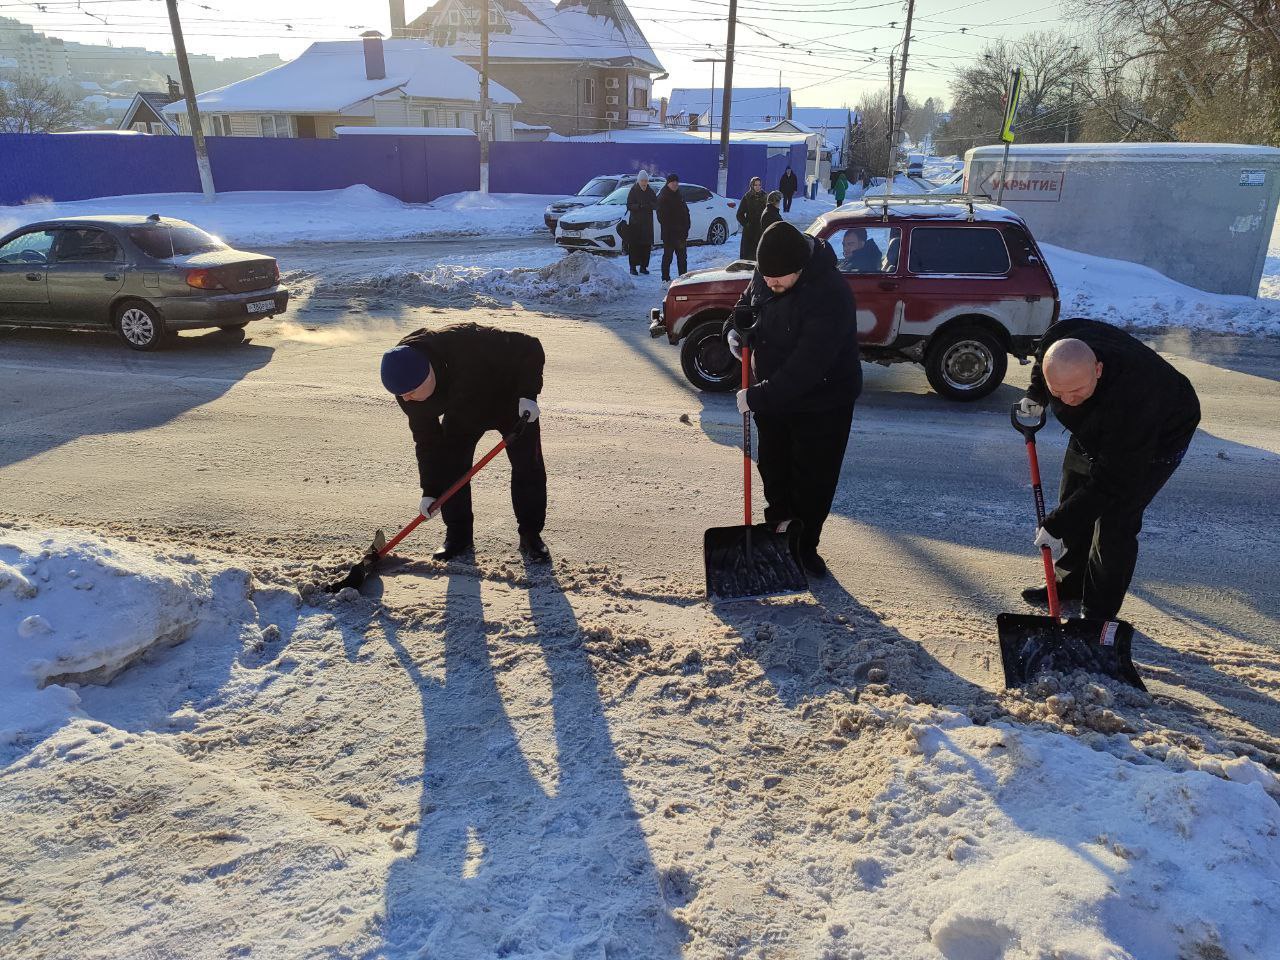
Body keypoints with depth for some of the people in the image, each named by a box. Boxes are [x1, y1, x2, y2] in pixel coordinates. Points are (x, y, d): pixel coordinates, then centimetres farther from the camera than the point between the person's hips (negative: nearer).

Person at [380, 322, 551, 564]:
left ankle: (531, 536, 4)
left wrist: (528, 394, -37)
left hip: (511, 401, -4)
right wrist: (430, 491, -15)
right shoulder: (408, 389, -23)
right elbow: (426, 439, -13)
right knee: (448, 466, -8)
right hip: (463, 411, 4)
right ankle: (458, 536, 7)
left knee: (528, 466, -9)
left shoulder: (469, 343, -43)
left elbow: (530, 348, -31)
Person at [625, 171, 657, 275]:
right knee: (634, 245, -7)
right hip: (635, 223, -4)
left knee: (646, 245, 3)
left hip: (647, 223, 4)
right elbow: (629, 206, -7)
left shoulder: (650, 191, 11)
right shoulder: (633, 191, -1)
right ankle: (633, 267, -3)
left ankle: (643, 266, 12)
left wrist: (650, 205, -15)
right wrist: (639, 206, -23)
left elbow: (656, 205, 7)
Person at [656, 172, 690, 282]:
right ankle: (666, 278, 3)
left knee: (682, 256, 11)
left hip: (681, 233, 7)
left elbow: (686, 212, 17)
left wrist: (686, 228, 6)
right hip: (669, 234, -7)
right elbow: (661, 216, -14)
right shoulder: (662, 197, -8)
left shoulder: (680, 196, 15)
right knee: (668, 256, -2)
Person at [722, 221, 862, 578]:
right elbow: (748, 301, 15)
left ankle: (805, 546, 24)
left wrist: (758, 397, -32)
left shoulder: (830, 296, -33)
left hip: (822, 404, -6)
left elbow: (807, 367, -35)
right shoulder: (766, 272, -9)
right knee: (772, 469, 20)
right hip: (773, 395, 7)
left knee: (814, 480, 6)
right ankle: (777, 528, 41)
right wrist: (735, 328, -6)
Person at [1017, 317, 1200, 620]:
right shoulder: (1059, 341, -30)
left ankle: (1099, 613, 8)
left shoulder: (1130, 401, -46)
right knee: (1073, 502, 13)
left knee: (1115, 520, -9)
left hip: (1159, 438, -7)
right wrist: (1035, 397, -14)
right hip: (1095, 429, 7)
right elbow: (1040, 361, 0)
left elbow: (1109, 484, -38)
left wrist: (1055, 526, -34)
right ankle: (1071, 583, 33)